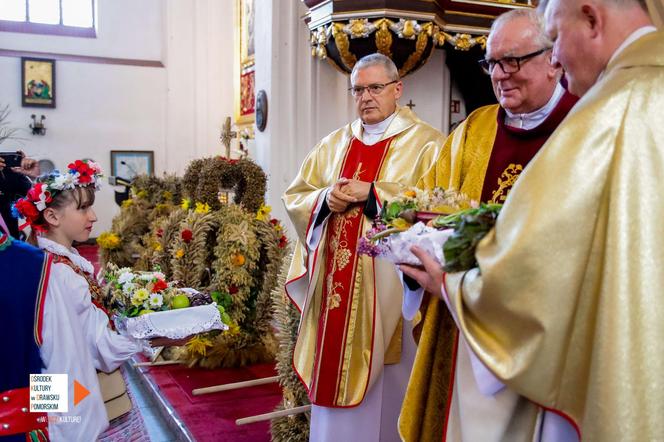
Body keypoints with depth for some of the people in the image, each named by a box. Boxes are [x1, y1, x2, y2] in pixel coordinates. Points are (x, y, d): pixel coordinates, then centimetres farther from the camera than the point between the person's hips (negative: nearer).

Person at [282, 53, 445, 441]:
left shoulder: (425, 143, -1)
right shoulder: (334, 143, 15)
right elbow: (295, 197, 12)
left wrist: (372, 194, -17)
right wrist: (326, 199, -9)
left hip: (388, 284, -4)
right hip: (335, 285, 5)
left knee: (386, 388, 5)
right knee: (336, 376, 12)